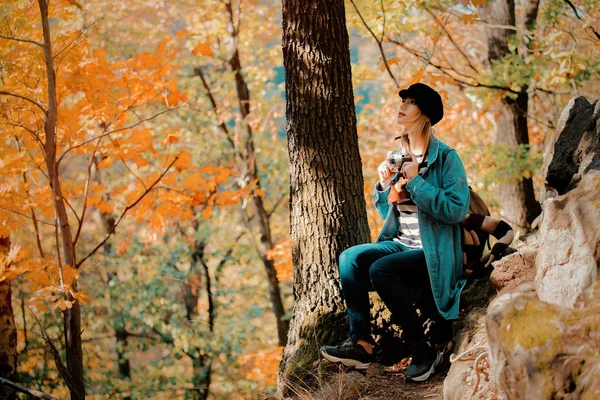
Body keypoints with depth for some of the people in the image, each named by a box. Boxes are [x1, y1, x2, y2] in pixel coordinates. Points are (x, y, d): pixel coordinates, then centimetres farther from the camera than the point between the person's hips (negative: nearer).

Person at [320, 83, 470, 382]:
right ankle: (361, 343, -17)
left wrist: (416, 182, -18)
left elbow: (457, 210, -20)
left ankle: (424, 350, -16)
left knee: (380, 269, -29)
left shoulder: (446, 157, -8)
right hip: (400, 244, 7)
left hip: (433, 253, -7)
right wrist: (384, 185, 1)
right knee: (350, 257, -16)